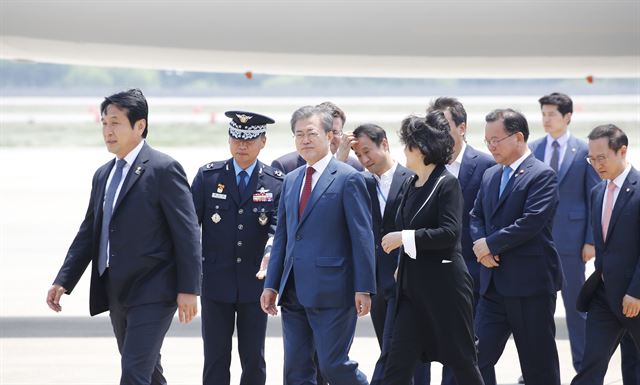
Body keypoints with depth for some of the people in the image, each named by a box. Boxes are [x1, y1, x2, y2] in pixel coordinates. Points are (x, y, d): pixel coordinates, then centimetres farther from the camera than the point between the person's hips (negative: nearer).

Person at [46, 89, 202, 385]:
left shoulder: (164, 169, -9)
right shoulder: (103, 175, 14)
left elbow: (187, 232, -11)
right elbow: (89, 233, 17)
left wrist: (188, 289, -15)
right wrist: (64, 281, 9)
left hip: (152, 293, -8)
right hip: (116, 293, 8)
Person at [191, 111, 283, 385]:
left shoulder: (276, 183, 1)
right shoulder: (208, 176, 2)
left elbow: (279, 227, -8)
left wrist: (271, 254, -30)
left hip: (255, 282, 0)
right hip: (215, 282, 0)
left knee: (253, 359, 6)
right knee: (215, 358, 2)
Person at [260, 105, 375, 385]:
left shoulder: (348, 178, -6)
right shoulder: (290, 180, 15)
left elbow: (362, 237, -9)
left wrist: (363, 288, -13)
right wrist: (271, 285, 12)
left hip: (330, 290, -7)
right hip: (294, 292, 7)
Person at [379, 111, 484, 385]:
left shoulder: (447, 184, -12)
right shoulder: (410, 185, 11)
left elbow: (450, 233, -21)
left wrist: (404, 238, -20)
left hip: (444, 285, -8)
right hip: (413, 286, 8)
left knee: (461, 359, 4)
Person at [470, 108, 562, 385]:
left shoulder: (542, 175, -10)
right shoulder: (490, 176, 15)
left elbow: (531, 223, -19)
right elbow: (476, 216, 15)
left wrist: (490, 243, -13)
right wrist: (481, 246, -5)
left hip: (531, 283, -7)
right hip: (495, 284, 7)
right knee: (480, 355, 1)